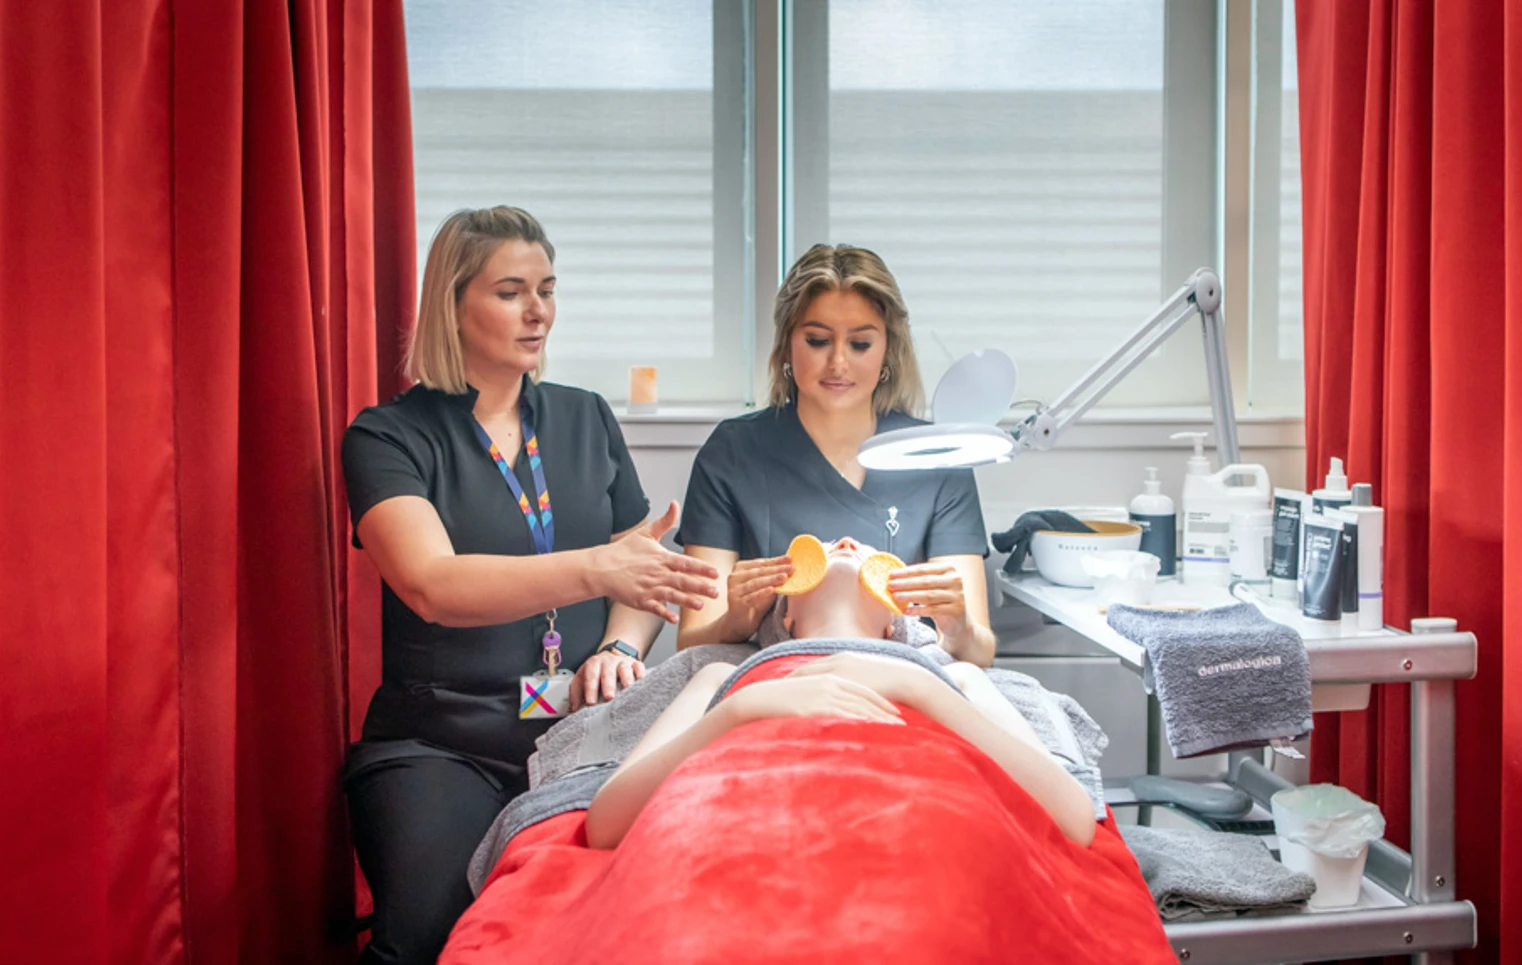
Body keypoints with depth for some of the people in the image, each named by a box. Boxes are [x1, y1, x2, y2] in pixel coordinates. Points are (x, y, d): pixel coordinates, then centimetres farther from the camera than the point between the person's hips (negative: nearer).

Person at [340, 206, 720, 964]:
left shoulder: (586, 419, 15)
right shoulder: (389, 437, 0)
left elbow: (642, 566, 17)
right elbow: (432, 585, -18)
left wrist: (620, 647, -6)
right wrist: (595, 570, -31)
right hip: (441, 739, -3)